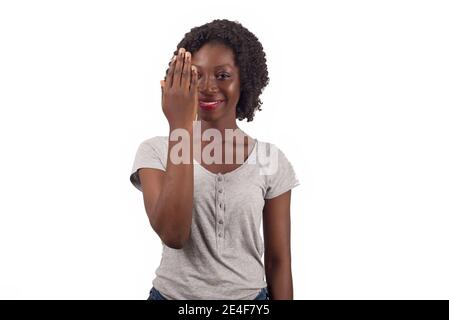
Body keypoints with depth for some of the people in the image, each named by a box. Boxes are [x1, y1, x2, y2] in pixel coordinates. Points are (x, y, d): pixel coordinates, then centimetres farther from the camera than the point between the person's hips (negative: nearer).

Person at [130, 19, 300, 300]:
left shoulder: (272, 160, -6)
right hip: (173, 293, 0)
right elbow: (172, 235, -24)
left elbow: (279, 261, -2)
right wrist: (180, 128, -25)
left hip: (249, 295, 1)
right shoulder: (155, 151, -8)